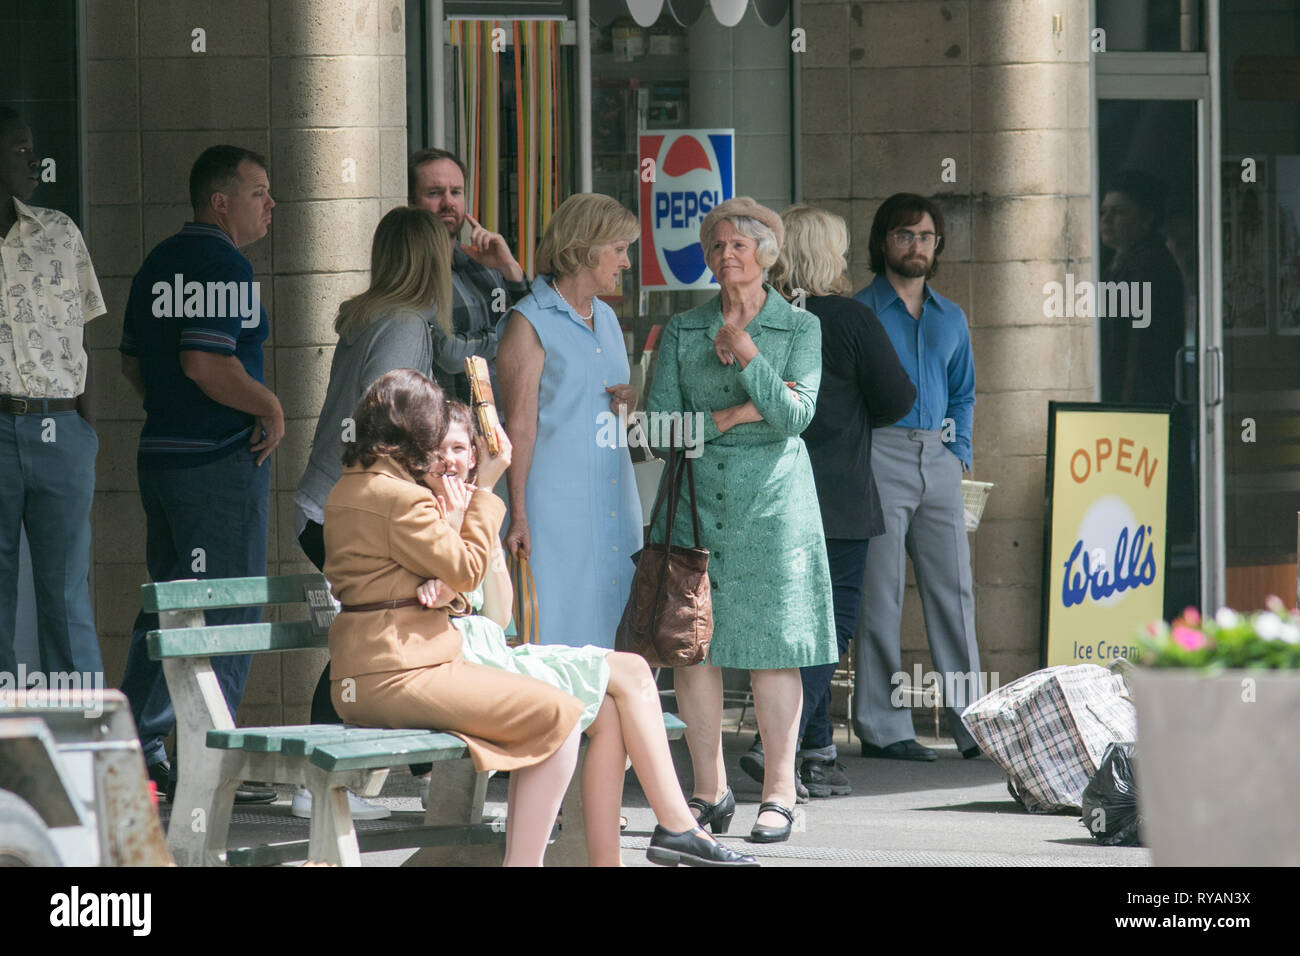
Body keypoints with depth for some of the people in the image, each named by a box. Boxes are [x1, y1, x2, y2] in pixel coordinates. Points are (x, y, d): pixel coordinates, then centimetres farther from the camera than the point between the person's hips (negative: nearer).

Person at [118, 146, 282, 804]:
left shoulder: (157, 263, 14)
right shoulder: (224, 265, -15)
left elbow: (133, 362, 20)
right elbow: (205, 361, -25)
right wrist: (270, 407, -13)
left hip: (160, 453, 9)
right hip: (221, 460, -9)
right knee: (228, 615, -4)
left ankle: (137, 747, 20)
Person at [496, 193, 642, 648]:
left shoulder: (606, 318, 17)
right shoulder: (531, 322, -6)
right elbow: (519, 425, -9)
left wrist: (631, 403, 4)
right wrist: (518, 515, -14)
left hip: (613, 505, 7)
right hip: (555, 504, -7)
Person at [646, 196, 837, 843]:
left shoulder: (799, 328, 5)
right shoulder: (682, 330, 11)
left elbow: (796, 414, -7)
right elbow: (659, 420, 3)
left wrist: (745, 352, -13)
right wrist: (730, 416, -7)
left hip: (771, 499, -2)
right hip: (696, 496, 2)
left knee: (773, 646, -4)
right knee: (692, 644, -1)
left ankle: (779, 792, 2)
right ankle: (709, 791, 8)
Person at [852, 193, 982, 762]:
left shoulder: (950, 319, 18)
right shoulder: (858, 312, 2)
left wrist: (959, 450, 11)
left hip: (939, 460, 5)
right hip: (880, 456, -5)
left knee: (953, 588, 1)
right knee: (879, 593, -5)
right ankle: (882, 727, -2)